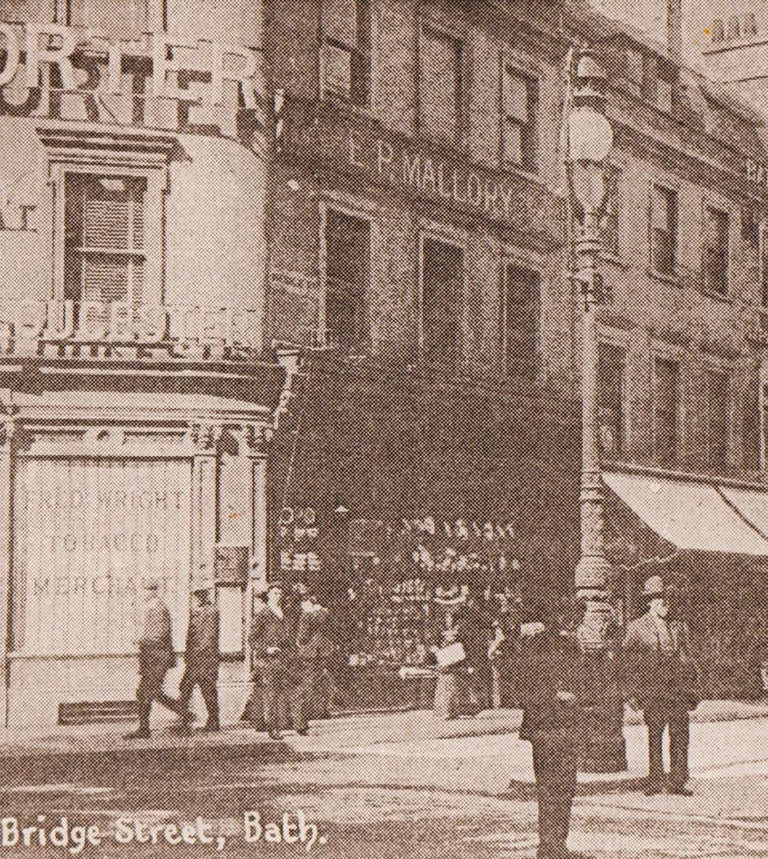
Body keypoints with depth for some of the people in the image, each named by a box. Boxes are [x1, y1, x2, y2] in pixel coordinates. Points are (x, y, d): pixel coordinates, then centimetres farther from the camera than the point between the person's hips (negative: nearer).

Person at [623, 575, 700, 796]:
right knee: (654, 737, 1)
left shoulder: (679, 627, 15)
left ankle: (677, 781, 8)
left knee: (680, 735, 1)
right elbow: (629, 664, 3)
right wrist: (635, 693, -3)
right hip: (653, 693, -3)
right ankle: (655, 780, 8)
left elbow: (688, 660, 19)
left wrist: (691, 690, 13)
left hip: (678, 692, 3)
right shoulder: (637, 629, 3)